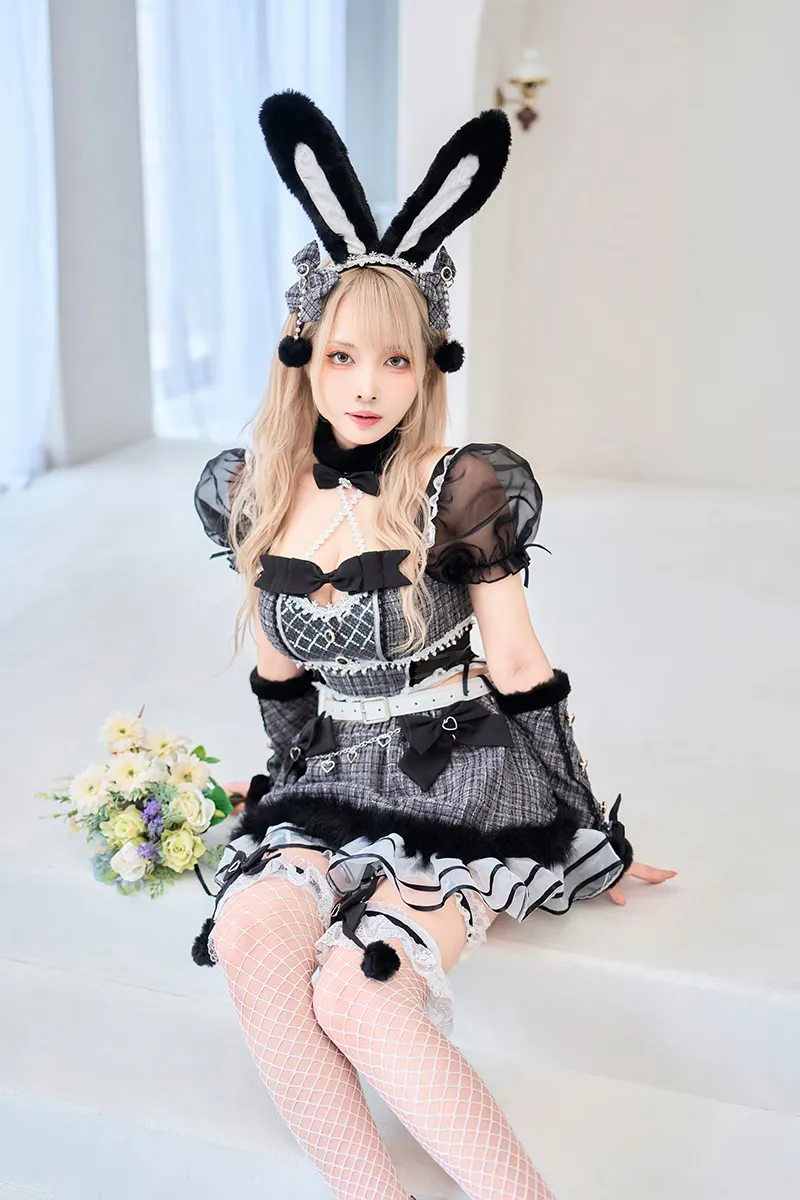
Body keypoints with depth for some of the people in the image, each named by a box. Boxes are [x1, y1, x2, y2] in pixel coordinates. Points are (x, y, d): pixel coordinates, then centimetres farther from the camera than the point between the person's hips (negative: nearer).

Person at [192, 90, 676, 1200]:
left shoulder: (464, 492, -12)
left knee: (356, 994, -28)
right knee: (250, 934, -27)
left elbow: (520, 673, -3)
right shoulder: (253, 495, 1)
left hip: (462, 786, -4)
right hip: (331, 784, 4)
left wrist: (597, 841, 3)